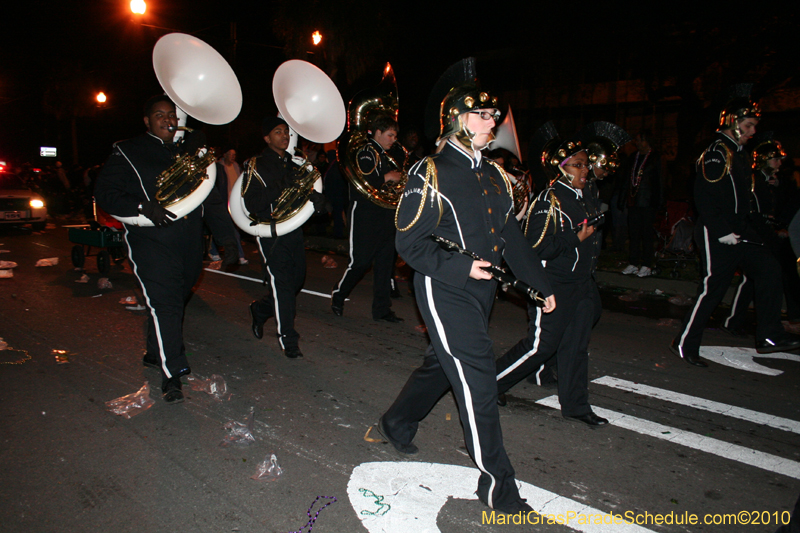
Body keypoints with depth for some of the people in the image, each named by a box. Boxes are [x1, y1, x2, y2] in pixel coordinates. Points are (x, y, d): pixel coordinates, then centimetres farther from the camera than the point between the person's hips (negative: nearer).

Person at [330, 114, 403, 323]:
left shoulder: (384, 156, 20)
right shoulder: (367, 152, -7)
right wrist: (386, 177, -18)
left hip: (384, 216, 8)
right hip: (365, 217, -8)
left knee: (385, 262, 6)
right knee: (360, 262, -4)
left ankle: (382, 309, 11)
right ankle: (338, 295, 19)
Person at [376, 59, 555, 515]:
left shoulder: (493, 176, 11)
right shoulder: (431, 175, -12)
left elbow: (511, 236, 15)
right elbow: (409, 243, -13)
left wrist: (543, 285, 12)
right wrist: (462, 268, -24)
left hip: (481, 290, 8)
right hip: (445, 293, -8)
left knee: (443, 364, 21)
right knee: (477, 381, -5)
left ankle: (399, 423, 46)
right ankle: (497, 485, 11)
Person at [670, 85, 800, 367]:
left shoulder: (735, 154, 19)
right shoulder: (717, 153, -12)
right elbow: (704, 197, -21)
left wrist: (745, 229, 13)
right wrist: (722, 232, -21)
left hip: (735, 234, 9)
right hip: (716, 236, -9)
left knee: (768, 269, 1)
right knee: (713, 288, -4)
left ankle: (769, 336, 6)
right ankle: (684, 344, 7)